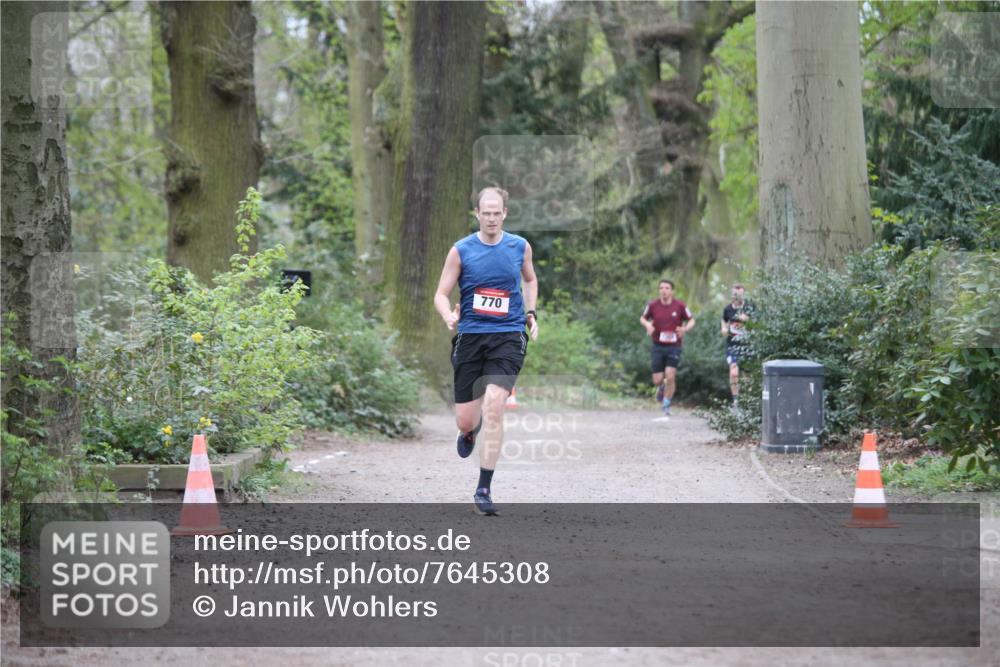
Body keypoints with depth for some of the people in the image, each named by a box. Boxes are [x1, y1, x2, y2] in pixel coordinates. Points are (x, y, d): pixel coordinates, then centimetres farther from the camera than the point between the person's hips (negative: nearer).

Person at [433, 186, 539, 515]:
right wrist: (449, 316, -18)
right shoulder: (461, 250, 0)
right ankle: (470, 430, 45)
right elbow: (441, 294, 2)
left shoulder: (520, 247, 6)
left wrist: (531, 312, 11)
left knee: (494, 403, -21)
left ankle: (484, 489, -14)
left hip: (508, 337, 0)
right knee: (465, 420, 2)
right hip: (470, 337, 0)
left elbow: (530, 280, 26)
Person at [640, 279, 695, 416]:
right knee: (657, 380, 0)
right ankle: (661, 388, 38)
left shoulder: (679, 305, -5)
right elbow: (643, 318, 13)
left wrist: (685, 329, -15)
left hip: (674, 346, -1)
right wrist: (648, 325, -10)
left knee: (670, 377, -11)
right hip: (658, 346, 1)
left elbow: (691, 320, 6)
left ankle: (666, 405, 8)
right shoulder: (653, 305, -3)